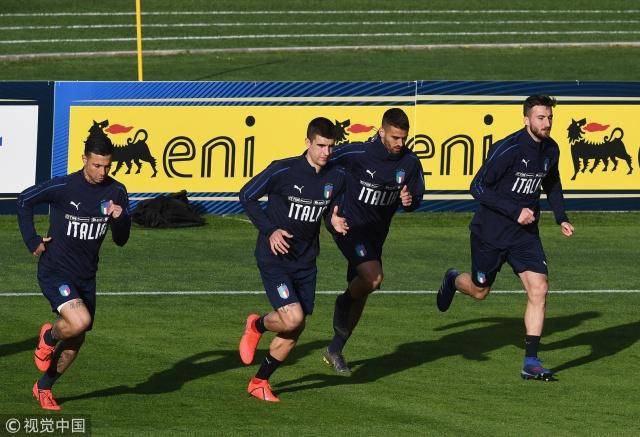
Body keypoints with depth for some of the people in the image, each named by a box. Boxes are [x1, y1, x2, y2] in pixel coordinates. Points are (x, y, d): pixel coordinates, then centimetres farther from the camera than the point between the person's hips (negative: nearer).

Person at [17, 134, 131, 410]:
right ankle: (48, 337, 6)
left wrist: (120, 218, -19)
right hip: (55, 271, -6)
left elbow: (121, 240, 3)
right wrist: (33, 241, -3)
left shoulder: (116, 193, -2)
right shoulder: (63, 187, -16)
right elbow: (24, 200, 0)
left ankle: (44, 388, 33)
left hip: (85, 277, 6)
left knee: (75, 341, 11)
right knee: (80, 321, -28)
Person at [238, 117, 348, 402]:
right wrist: (270, 231, -15)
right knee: (292, 318, -20)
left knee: (294, 333, 6)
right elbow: (246, 196, -6)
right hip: (274, 258, -5)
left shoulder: (337, 178, -1)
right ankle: (256, 326, 14)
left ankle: (259, 382, 24)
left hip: (305, 261, 6)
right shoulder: (283, 171, -17)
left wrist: (336, 222, -7)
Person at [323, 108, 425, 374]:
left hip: (376, 233, 6)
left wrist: (409, 201, -17)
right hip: (350, 227, -6)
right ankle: (342, 303, 5)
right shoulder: (358, 154, -18)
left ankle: (335, 351, 24)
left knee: (361, 295, 10)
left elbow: (416, 196, 7)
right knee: (373, 277, -27)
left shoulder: (410, 162, -5)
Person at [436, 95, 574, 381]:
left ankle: (531, 362, -6)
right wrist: (515, 211, -26)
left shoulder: (551, 150, 1)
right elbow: (478, 188, -22)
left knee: (539, 290, -11)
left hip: (525, 234, 5)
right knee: (479, 291, 13)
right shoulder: (508, 149, -22)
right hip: (491, 233, -5)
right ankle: (453, 281, 51)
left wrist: (561, 218, 9)